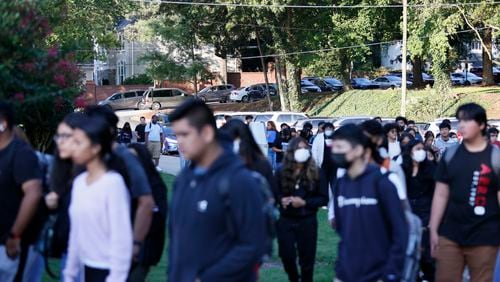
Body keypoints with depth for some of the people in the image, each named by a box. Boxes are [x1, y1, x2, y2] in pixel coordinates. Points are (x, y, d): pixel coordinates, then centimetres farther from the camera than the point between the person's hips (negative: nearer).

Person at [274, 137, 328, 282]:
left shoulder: (316, 173, -3)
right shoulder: (281, 172, 0)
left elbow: (324, 199, -3)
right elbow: (274, 193, 6)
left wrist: (304, 202, -16)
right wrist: (281, 199, -16)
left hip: (307, 221, -1)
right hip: (285, 220, 1)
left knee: (306, 258, 6)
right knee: (287, 255, 2)